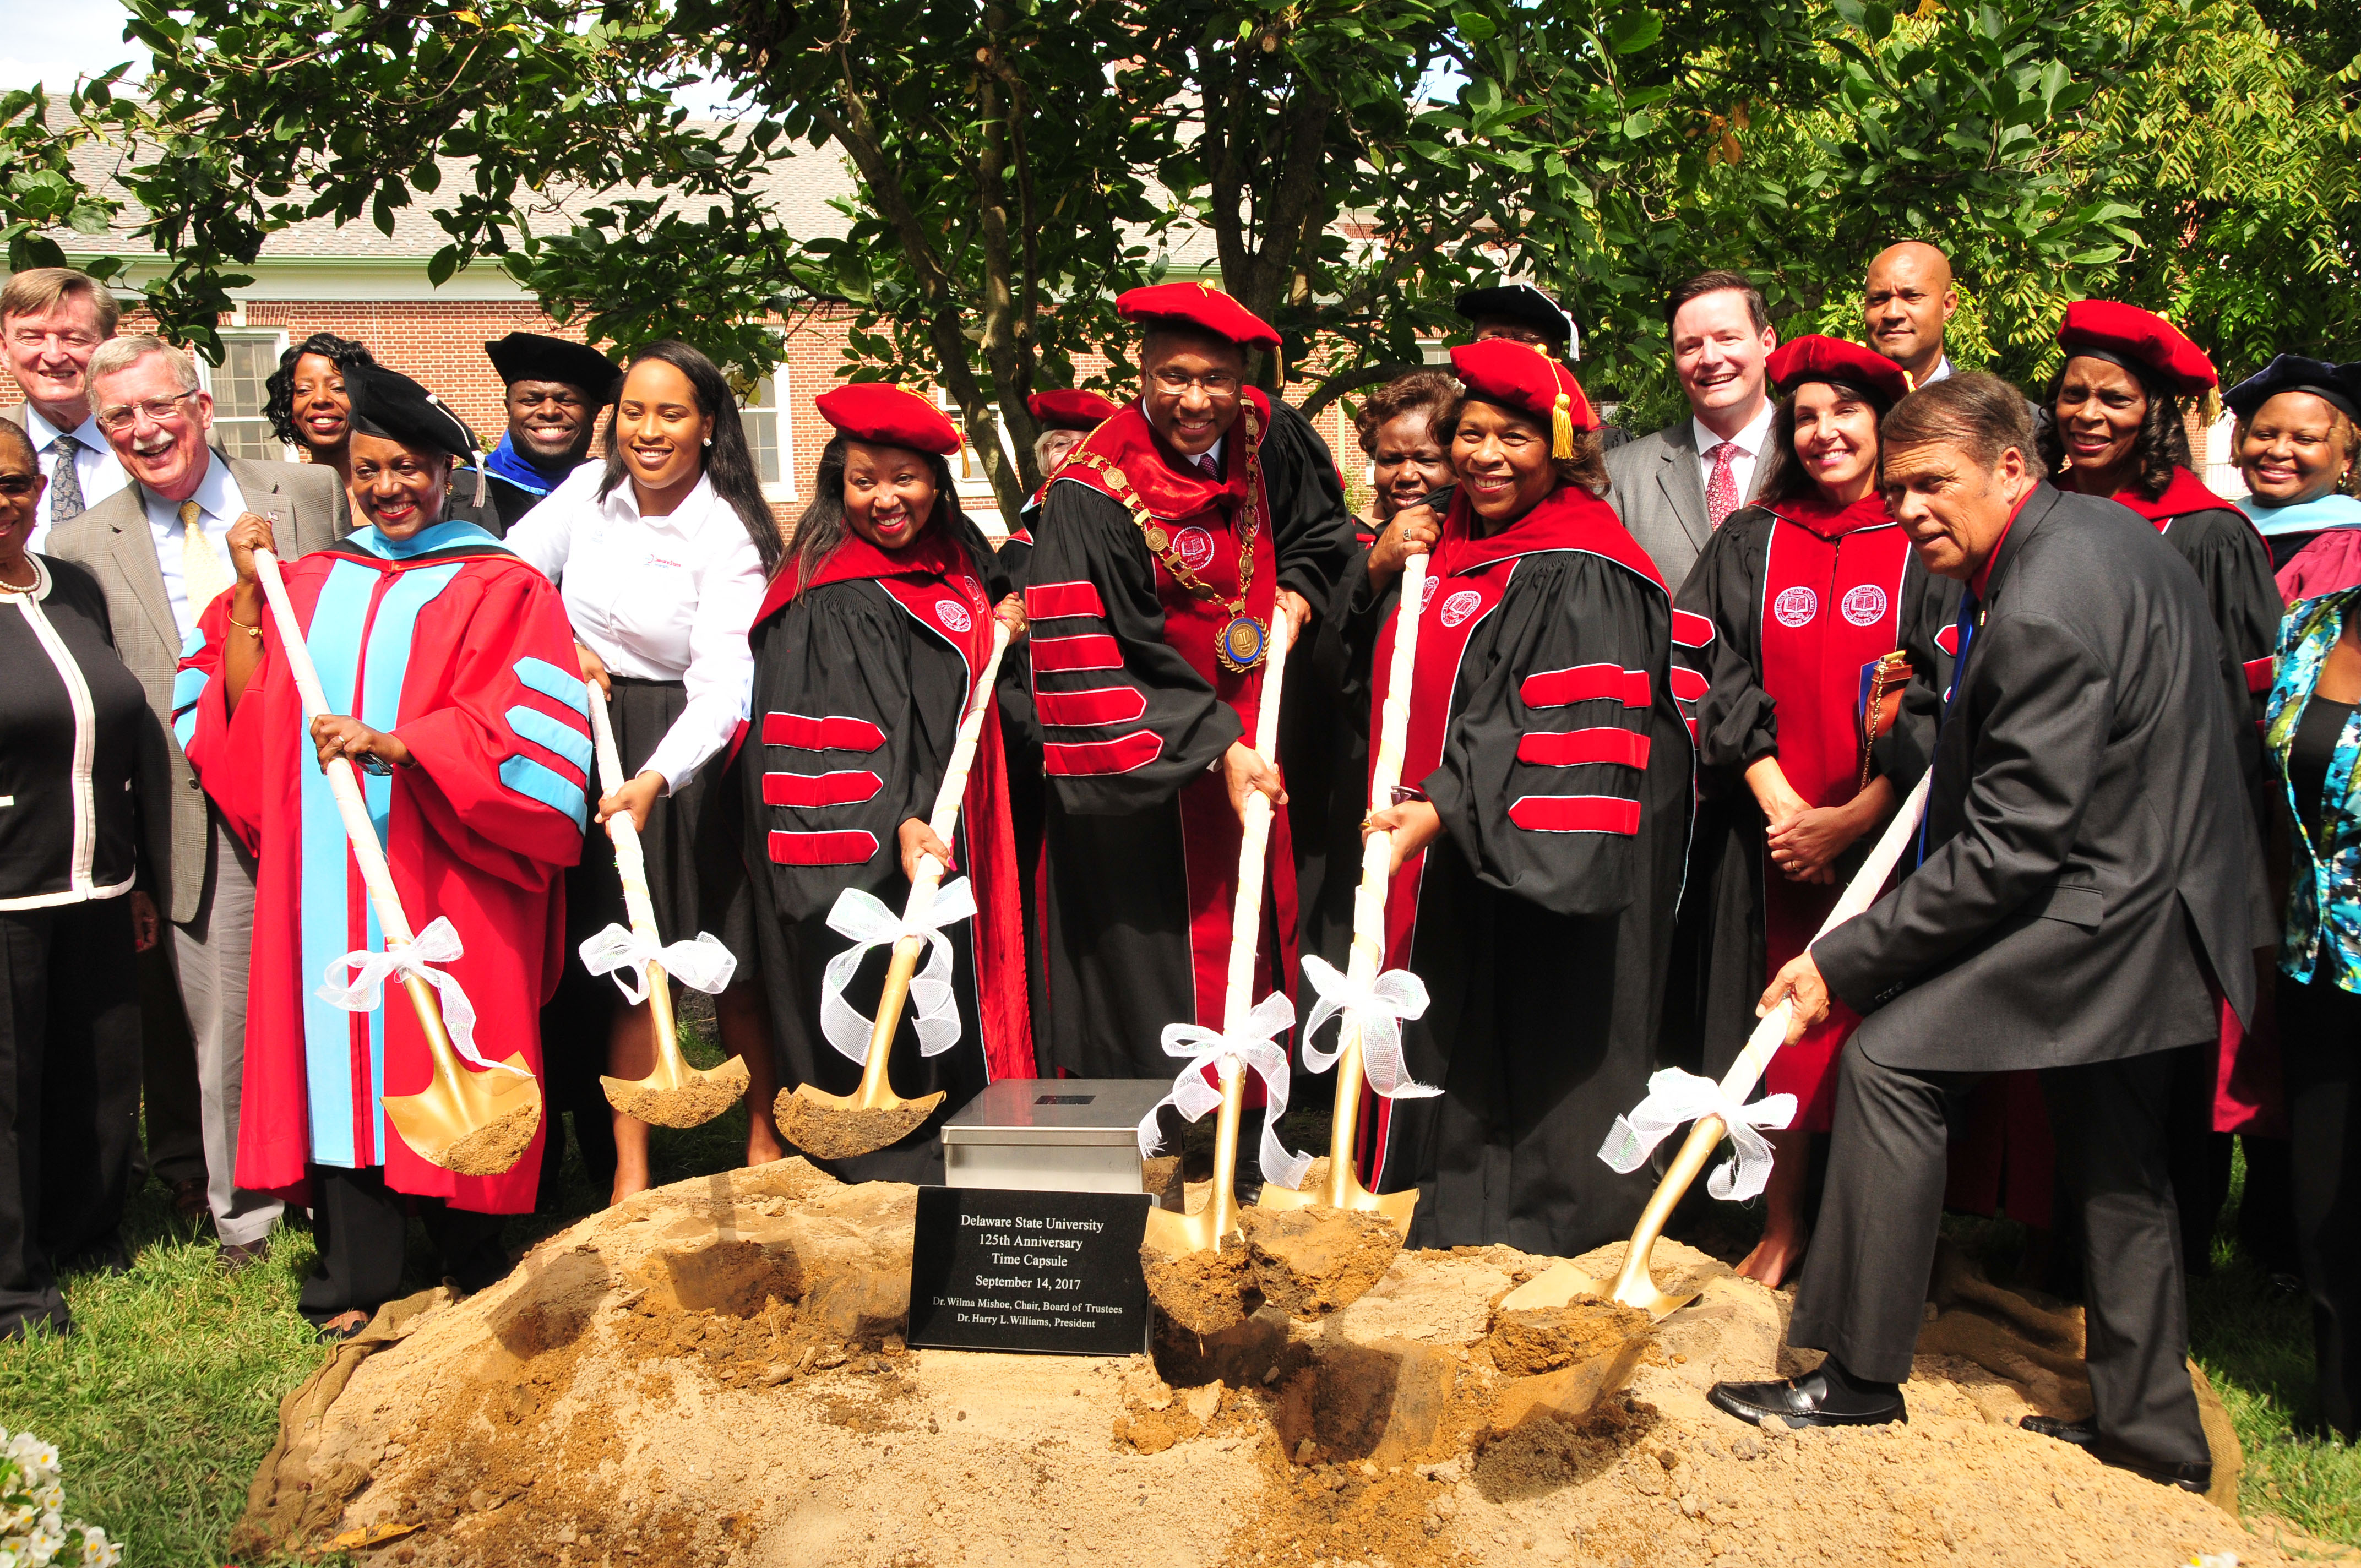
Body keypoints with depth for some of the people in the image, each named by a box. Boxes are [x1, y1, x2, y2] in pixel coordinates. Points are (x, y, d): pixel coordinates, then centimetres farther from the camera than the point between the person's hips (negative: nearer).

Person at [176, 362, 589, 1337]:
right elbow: (243, 713, 11)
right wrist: (247, 591, 4)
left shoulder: (500, 588, 2)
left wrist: (397, 745, -20)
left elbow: (522, 726, -10)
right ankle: (356, 1281, 9)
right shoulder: (309, 583, 16)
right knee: (337, 1050, 2)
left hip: (442, 878, -4)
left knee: (441, 1060, -1)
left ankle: (475, 1278, 11)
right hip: (326, 872, 4)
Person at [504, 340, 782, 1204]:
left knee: (732, 961, 3)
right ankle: (629, 1171, 5)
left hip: (690, 755, -3)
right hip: (592, 742, 3)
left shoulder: (730, 536, -14)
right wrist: (563, 646, -5)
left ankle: (766, 1139, 21)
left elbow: (722, 685, -24)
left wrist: (656, 779, -38)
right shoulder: (588, 492, 0)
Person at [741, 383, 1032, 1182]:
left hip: (944, 830, 9)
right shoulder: (834, 600, -17)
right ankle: (906, 1167, 8)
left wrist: (1001, 627, 10)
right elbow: (846, 726, -26)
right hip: (870, 843, -9)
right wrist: (897, 824, -38)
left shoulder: (954, 559, 10)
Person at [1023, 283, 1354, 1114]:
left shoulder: (1267, 437, -4)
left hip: (1246, 735, 7)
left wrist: (1297, 587, -3)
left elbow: (1322, 522, 18)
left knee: (1261, 915, 14)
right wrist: (1215, 749, -26)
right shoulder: (1094, 493, -21)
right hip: (1147, 759, -6)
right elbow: (1097, 661, -23)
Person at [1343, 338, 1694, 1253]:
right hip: (1442, 857, 8)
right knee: (1449, 1047, 15)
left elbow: (1562, 731, -23)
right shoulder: (1450, 546, 12)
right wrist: (1379, 576, 1)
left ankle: (1525, 1220, 15)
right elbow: (1379, 674, 20)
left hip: (1531, 861, -8)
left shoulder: (1582, 575, -15)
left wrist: (1443, 810, -32)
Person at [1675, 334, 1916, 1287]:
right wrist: (1779, 799, -10)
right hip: (1775, 829, 2)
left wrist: (1853, 817, -14)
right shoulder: (1750, 544, 9)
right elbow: (1718, 671, 2)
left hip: (1886, 831, -2)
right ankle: (1782, 1227, 16)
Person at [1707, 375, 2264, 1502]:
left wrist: (1842, 964, -21)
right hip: (2164, 888, 11)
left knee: (1888, 1061, -11)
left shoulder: (2040, 617, -26)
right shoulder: (2103, 528, 6)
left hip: (2107, 902, -11)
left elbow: (2008, 851, -26)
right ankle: (2151, 1426, 30)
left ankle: (1861, 1374, -3)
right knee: (2117, 1163, 19)